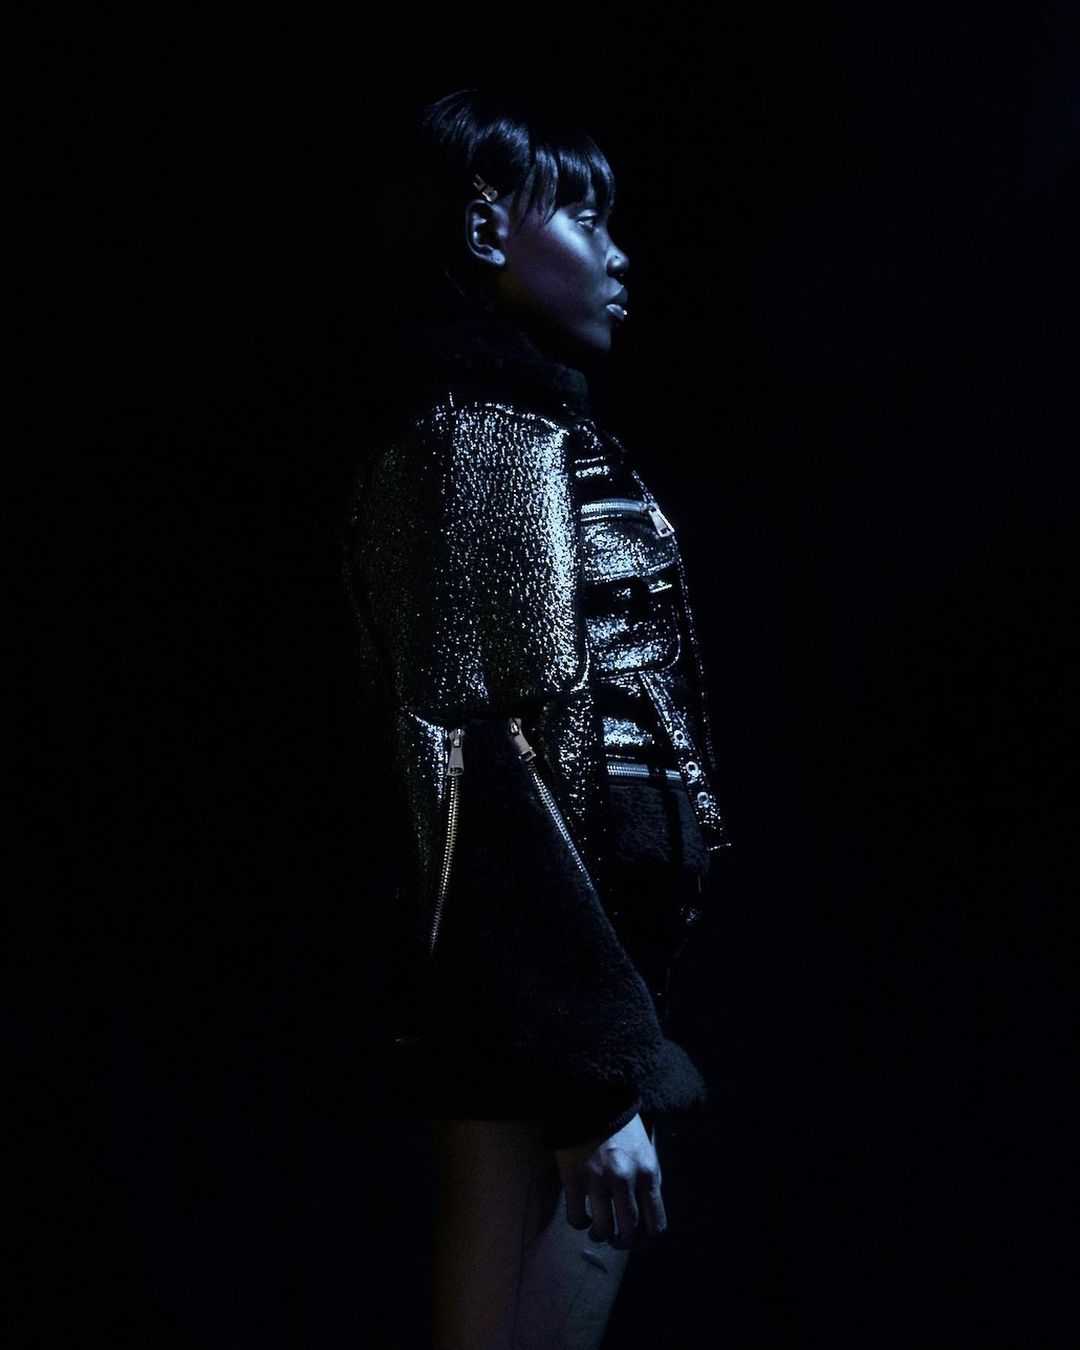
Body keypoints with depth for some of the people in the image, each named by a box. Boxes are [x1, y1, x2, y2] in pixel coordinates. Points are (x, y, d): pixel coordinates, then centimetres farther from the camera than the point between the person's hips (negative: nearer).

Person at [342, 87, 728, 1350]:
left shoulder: (505, 430, 18)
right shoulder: (481, 441, -11)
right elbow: (482, 774, -20)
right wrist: (599, 1081, -22)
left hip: (517, 991, 9)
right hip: (541, 1000, -9)